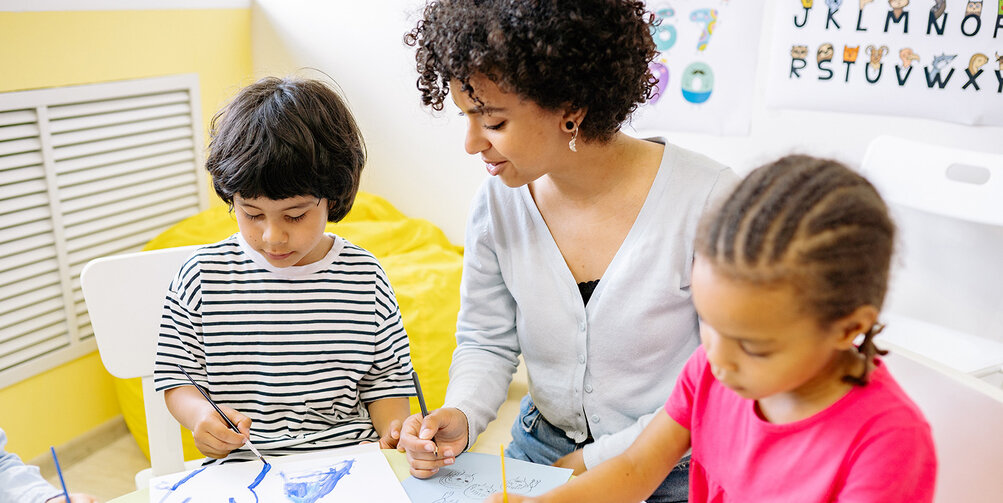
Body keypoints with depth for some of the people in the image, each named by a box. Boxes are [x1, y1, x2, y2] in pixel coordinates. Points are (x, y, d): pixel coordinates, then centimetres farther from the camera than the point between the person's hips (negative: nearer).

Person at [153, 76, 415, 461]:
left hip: (349, 461, 1)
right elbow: (176, 375, 5)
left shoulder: (365, 278, 0)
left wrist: (394, 431, -9)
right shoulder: (203, 275, -2)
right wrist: (199, 415, -16)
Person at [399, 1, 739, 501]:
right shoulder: (498, 202, -7)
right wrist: (459, 417, -15)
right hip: (538, 450, 3)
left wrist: (598, 461, -13)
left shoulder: (707, 199, -20)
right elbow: (487, 344, 5)